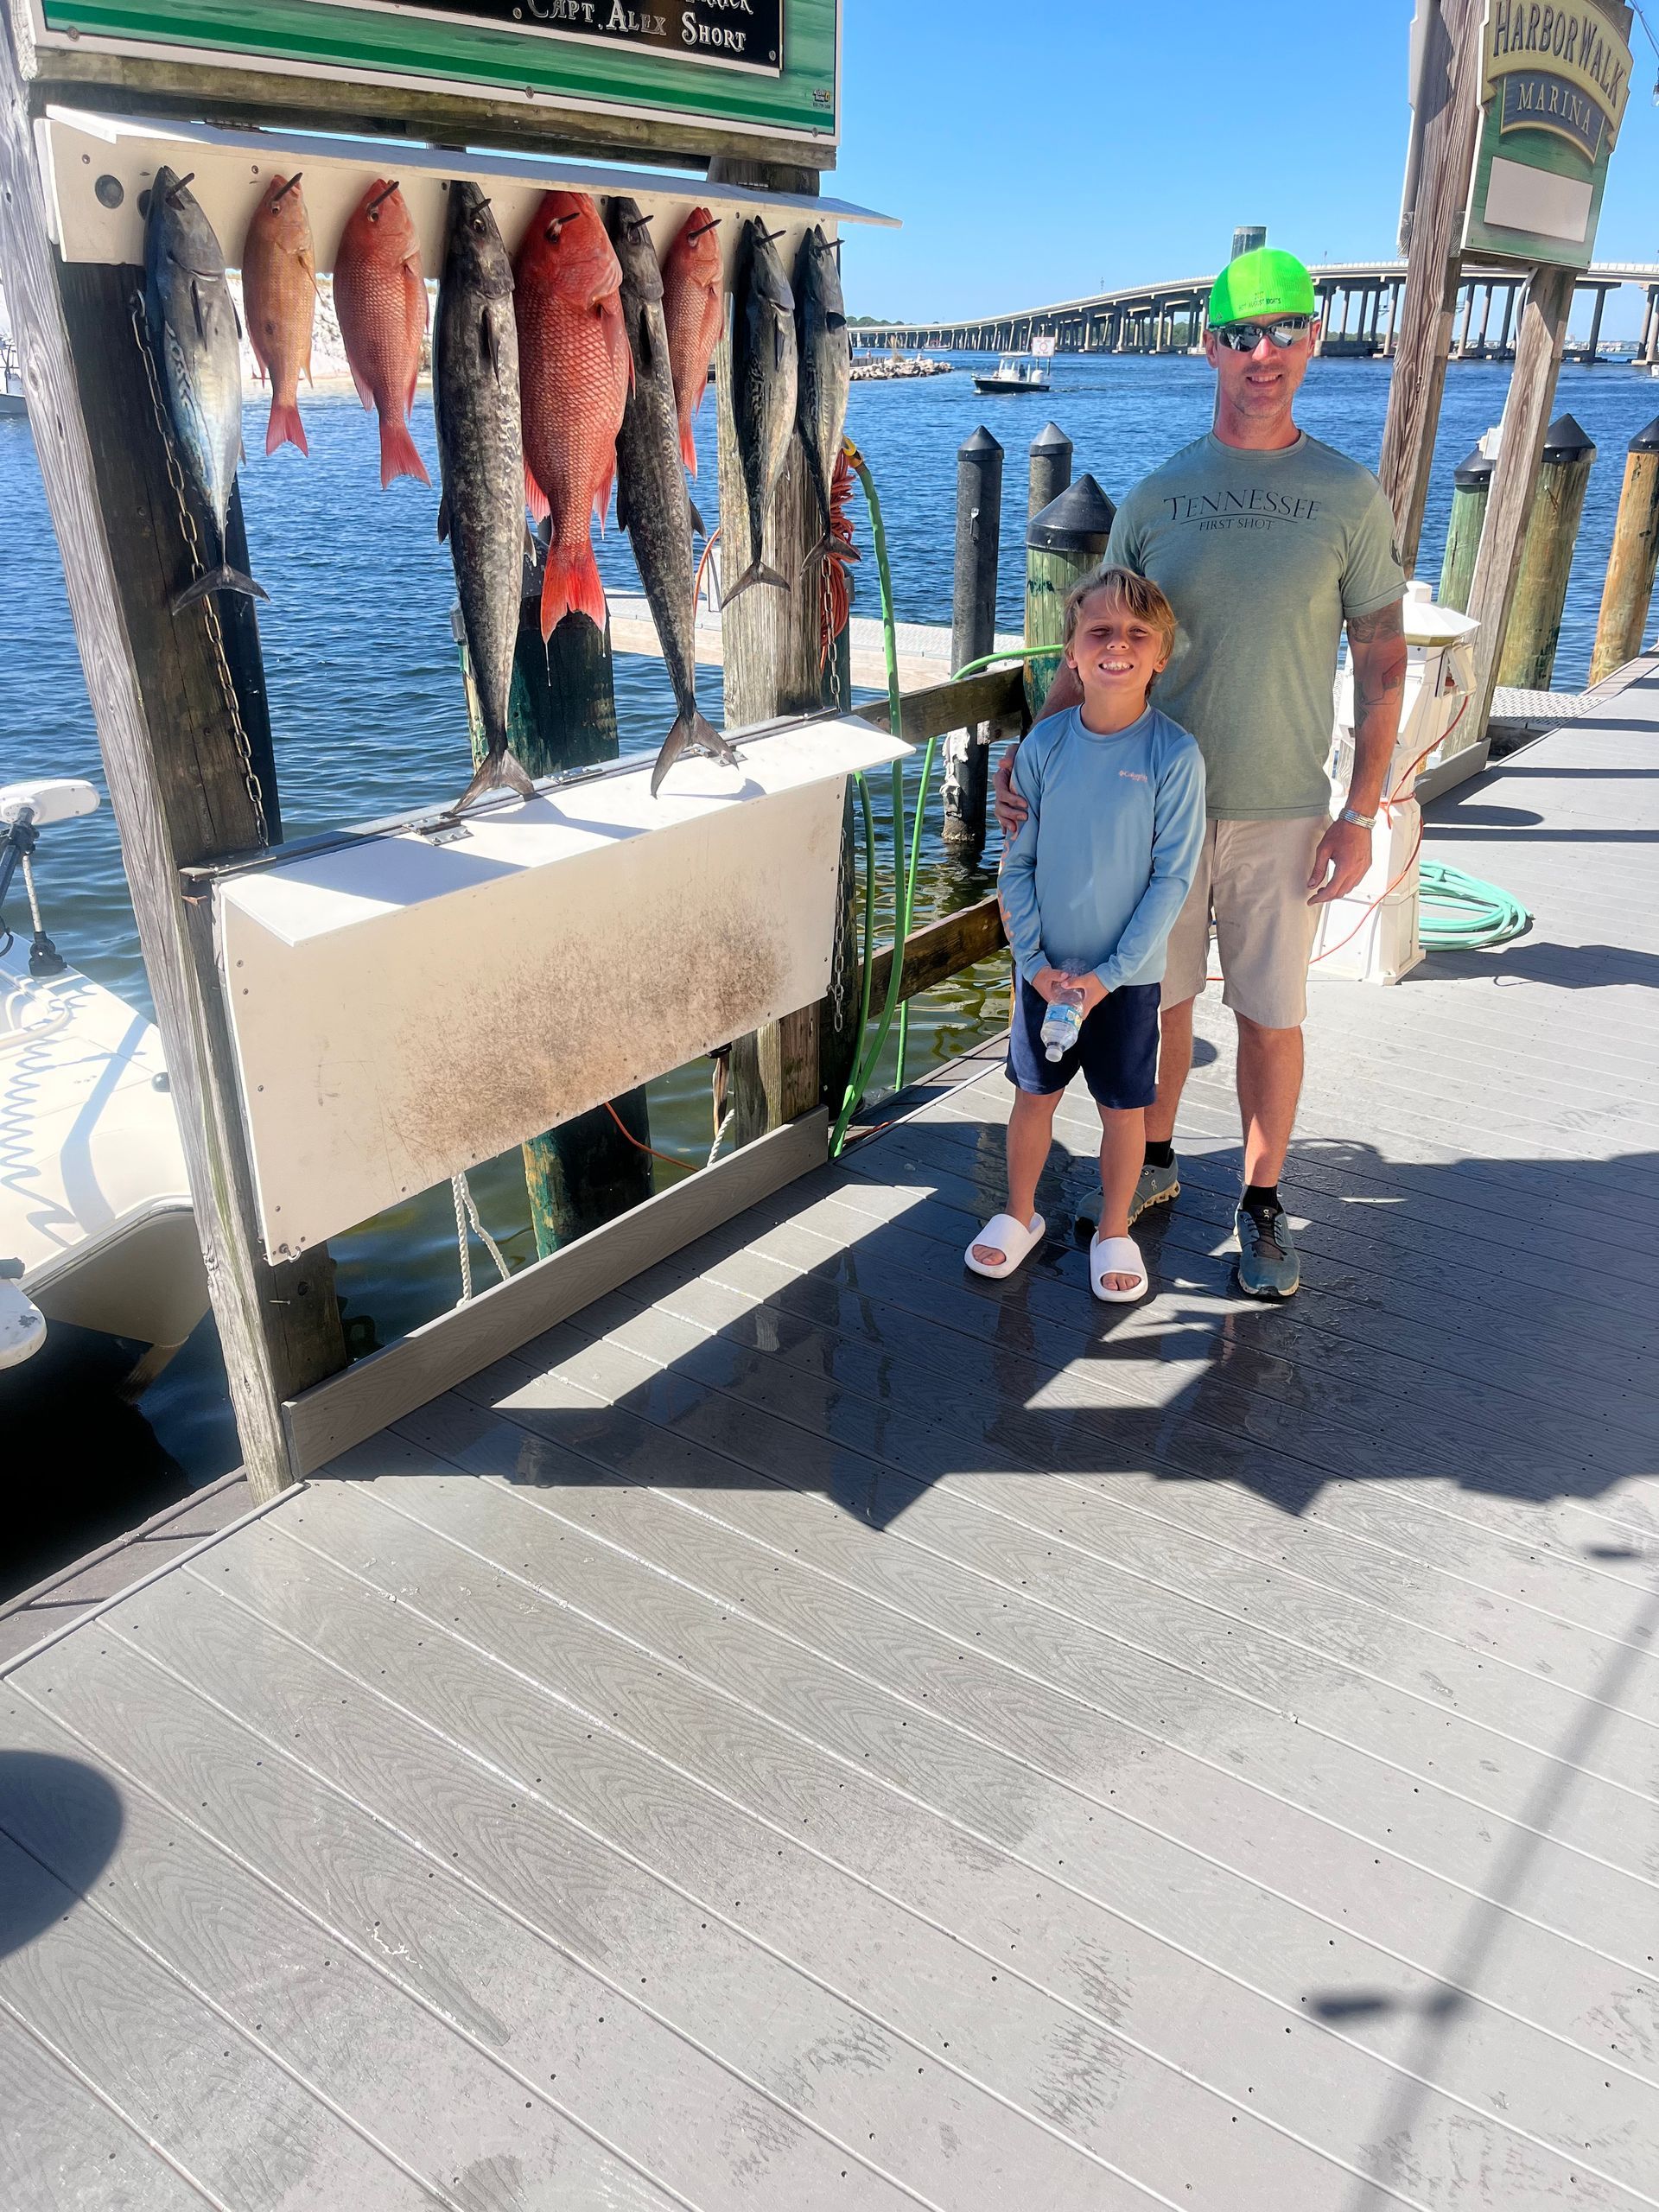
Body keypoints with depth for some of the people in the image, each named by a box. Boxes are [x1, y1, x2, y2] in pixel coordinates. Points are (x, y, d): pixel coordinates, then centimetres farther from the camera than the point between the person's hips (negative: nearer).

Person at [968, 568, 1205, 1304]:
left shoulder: (1174, 754, -12)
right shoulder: (1045, 744, -5)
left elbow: (1173, 878, -11)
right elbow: (1018, 863, -1)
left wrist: (1109, 972, -15)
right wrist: (1034, 961, -9)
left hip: (1126, 973, -2)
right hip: (1045, 968, 2)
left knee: (1124, 1105, 10)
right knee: (1034, 1093, 15)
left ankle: (1114, 1233, 30)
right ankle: (1019, 1213, 35)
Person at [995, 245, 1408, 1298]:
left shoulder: (1349, 495, 0)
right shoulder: (1155, 496, 3)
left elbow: (1381, 658, 1)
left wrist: (1361, 812, -6)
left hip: (1282, 813, -1)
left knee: (1272, 1015, 5)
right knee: (1159, 996, 12)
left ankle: (1262, 1206, 21)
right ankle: (1154, 1164, 33)